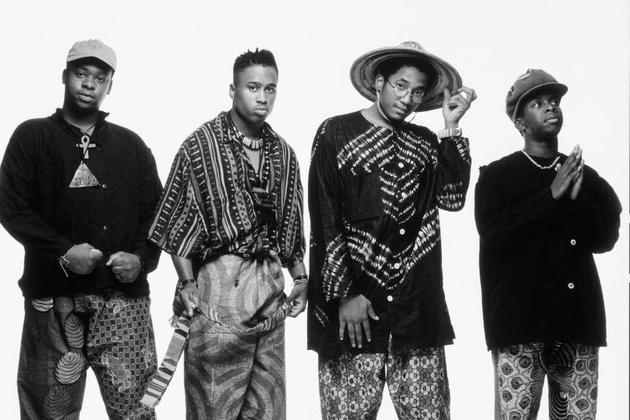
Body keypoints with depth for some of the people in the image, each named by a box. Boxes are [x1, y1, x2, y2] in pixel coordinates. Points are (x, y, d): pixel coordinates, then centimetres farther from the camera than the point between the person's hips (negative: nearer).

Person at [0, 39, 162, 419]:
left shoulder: (131, 145, 15)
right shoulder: (33, 137, 8)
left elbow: (156, 211, 14)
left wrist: (142, 258, -5)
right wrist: (63, 252, -13)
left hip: (123, 295, 2)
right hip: (54, 297, -1)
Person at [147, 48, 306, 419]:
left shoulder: (283, 153, 11)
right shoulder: (202, 144, -4)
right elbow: (178, 221, -4)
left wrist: (301, 279, 10)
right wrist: (187, 282, -11)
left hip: (271, 287, 5)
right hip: (221, 281, -5)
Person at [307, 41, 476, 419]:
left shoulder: (425, 143, 15)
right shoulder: (336, 133, 2)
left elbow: (452, 198, 0)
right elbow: (324, 222, -4)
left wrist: (452, 127, -1)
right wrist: (346, 295, -10)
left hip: (418, 310, 4)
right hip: (352, 304, -3)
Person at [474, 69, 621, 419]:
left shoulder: (587, 178, 15)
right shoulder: (497, 175, 5)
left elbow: (606, 237, 5)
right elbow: (495, 235, -9)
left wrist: (576, 198, -11)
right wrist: (552, 197, -12)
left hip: (578, 323, 3)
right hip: (520, 324, -3)